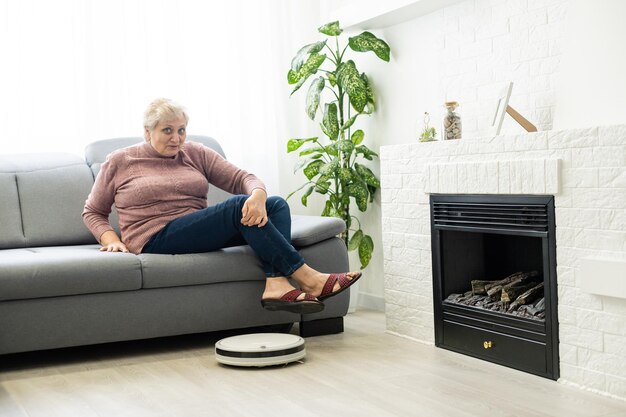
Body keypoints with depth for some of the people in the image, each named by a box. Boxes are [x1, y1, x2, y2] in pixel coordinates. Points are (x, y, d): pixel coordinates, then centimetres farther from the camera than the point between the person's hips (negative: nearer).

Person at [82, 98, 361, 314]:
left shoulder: (196, 154, 15)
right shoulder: (119, 162, 9)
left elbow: (242, 178, 6)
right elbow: (93, 212, 15)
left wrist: (257, 195, -18)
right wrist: (111, 240, -6)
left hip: (200, 233, 5)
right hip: (157, 241, -5)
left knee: (276, 204, -18)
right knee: (238, 205, -28)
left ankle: (276, 283, -43)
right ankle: (308, 278, -31)